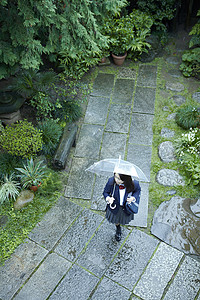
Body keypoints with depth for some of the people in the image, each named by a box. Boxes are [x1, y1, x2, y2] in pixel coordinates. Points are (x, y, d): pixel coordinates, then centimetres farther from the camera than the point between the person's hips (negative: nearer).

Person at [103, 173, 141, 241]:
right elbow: (105, 192, -13)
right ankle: (118, 229, 65)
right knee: (115, 220, 28)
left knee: (124, 220, 32)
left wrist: (133, 197, -25)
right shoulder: (111, 182, -34)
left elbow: (138, 190, -7)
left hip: (126, 207, 0)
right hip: (114, 206, 0)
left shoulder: (134, 184, -34)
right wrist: (108, 198, -33)